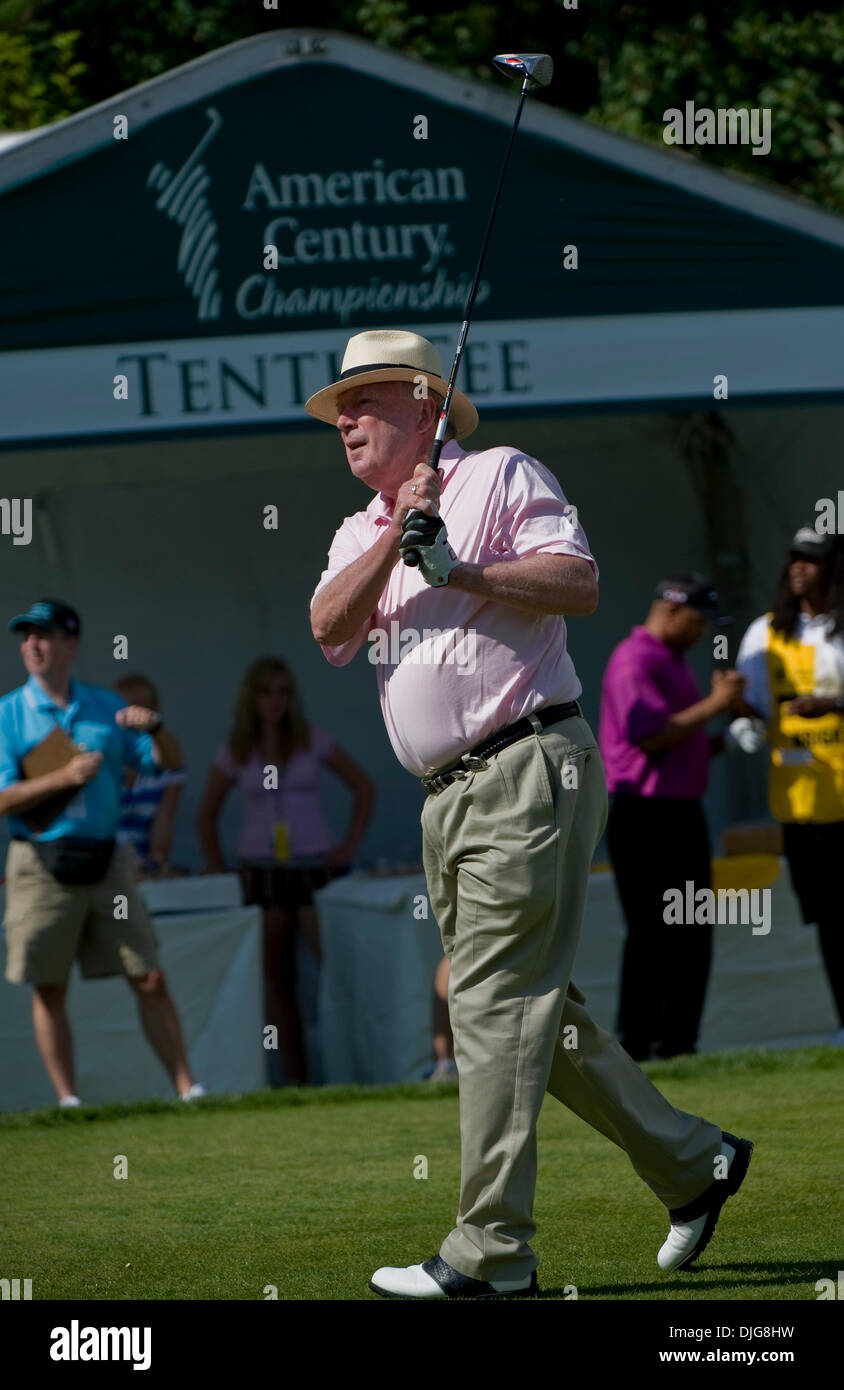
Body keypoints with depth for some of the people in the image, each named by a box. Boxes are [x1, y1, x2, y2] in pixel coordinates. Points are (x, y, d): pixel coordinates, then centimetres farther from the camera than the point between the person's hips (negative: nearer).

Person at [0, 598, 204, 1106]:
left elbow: (171, 761, 11)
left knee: (150, 980, 0)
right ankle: (68, 1100, 6)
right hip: (43, 866, -2)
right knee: (49, 990, 0)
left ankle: (188, 1088, 2)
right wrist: (64, 777, -17)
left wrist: (155, 727, -9)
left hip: (105, 860, 2)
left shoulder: (107, 707, 11)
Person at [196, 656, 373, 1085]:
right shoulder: (236, 751, 7)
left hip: (315, 868, -1)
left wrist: (350, 845, 3)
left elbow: (363, 787, 12)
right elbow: (206, 816, 16)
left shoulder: (312, 741, 5)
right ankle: (296, 1079, 2)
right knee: (277, 981, -1)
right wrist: (218, 871, 6)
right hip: (260, 871, 1)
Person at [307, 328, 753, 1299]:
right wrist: (399, 535, -10)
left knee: (497, 1005, -12)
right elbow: (329, 627, 0)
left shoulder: (500, 477, 1)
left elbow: (579, 584, -11)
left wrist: (458, 570, -17)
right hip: (446, 798, 8)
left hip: (529, 771, -8)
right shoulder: (360, 534, 20)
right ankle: (692, 1162, 23)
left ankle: (490, 1249, -13)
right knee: (536, 1010, 10)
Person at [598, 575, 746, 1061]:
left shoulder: (675, 659, 20)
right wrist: (714, 704, -19)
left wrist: (724, 741, 11)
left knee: (692, 935, 10)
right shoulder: (636, 660, -12)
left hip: (684, 812, 10)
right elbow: (651, 739, -22)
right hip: (646, 815, -10)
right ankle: (634, 1045, -7)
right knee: (654, 935, -10)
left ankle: (678, 1041, 15)